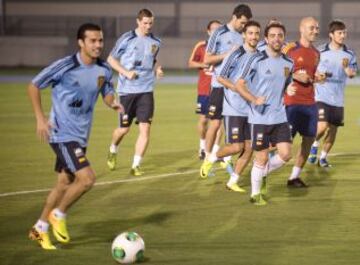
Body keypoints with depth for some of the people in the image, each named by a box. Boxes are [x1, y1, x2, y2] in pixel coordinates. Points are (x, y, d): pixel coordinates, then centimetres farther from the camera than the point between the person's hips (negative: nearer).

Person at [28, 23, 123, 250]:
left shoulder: (104, 70, -1)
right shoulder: (65, 67, -17)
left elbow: (107, 92, 15)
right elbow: (34, 86, -6)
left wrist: (113, 103, -9)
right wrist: (40, 118, -12)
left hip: (81, 135, 7)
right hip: (63, 134, -7)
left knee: (65, 183, 16)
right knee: (87, 178, -18)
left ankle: (40, 229, 32)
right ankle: (58, 216, 5)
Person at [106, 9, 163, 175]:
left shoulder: (155, 42, 6)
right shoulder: (127, 39, -6)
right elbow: (111, 59, 0)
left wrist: (157, 69, 2)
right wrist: (126, 72, -14)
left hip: (146, 91, 3)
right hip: (127, 90, -3)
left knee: (145, 128, -9)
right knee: (124, 128, 6)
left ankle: (136, 166, -3)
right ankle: (113, 151, 38)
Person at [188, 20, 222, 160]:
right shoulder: (201, 46, 1)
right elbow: (191, 63, 6)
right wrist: (203, 65, -11)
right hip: (204, 89, 0)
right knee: (203, 119, 6)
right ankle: (203, 145, 30)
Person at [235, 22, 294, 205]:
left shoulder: (288, 63, 7)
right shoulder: (257, 60, -9)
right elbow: (239, 84, -9)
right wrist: (254, 99, -22)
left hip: (280, 117, 5)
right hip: (260, 117, -5)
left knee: (285, 154, -5)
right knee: (262, 158, 0)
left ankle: (262, 175, 23)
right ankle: (255, 194, 18)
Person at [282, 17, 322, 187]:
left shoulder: (316, 53, 13)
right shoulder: (290, 49, -7)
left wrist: (316, 79, 4)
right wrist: (295, 76, -16)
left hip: (309, 102, 7)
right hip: (292, 102, -7)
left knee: (309, 139, 5)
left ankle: (294, 177, 15)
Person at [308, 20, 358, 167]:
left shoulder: (350, 54, 2)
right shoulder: (320, 52, -3)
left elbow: (352, 74, -7)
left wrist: (346, 67, -27)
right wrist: (318, 75, -12)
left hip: (338, 99, 3)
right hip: (321, 96, -3)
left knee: (333, 129, 6)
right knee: (322, 126, -17)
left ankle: (323, 157, 22)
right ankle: (315, 144, 13)